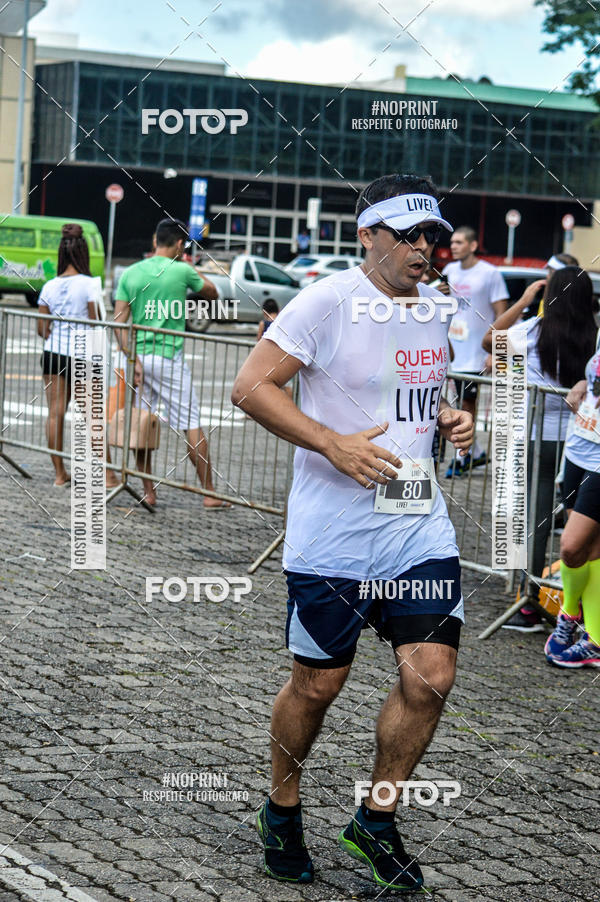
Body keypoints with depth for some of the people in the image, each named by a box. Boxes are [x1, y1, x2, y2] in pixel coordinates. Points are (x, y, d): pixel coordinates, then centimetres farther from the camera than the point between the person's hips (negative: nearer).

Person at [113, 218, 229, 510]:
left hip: (140, 356, 4)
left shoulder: (131, 273, 6)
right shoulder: (181, 271, -5)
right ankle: (210, 493, 3)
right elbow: (212, 292, 14)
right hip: (169, 358, -4)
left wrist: (132, 358, -3)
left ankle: (148, 491, 12)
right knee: (192, 425, 1)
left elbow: (119, 321, -1)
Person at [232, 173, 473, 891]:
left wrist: (450, 418, 5)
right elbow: (250, 386, -13)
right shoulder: (328, 301, -11)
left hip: (419, 528, 6)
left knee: (430, 677, -4)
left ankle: (376, 822, 17)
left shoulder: (434, 308, 10)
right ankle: (282, 813, 31)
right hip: (333, 535, -5)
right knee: (317, 685, 6)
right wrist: (335, 444, -21)